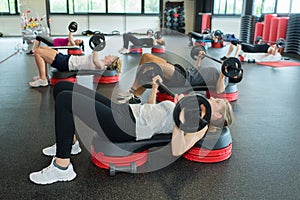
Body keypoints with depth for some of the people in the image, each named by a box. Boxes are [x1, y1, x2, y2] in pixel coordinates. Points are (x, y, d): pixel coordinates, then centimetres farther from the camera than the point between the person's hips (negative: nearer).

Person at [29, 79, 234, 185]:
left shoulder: (200, 124, -2)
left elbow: (177, 151, -20)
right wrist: (154, 87, 25)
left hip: (125, 127, -9)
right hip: (125, 110, 9)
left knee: (65, 99, -25)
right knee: (62, 87, 6)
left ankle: (62, 167, -14)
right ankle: (70, 142, 21)